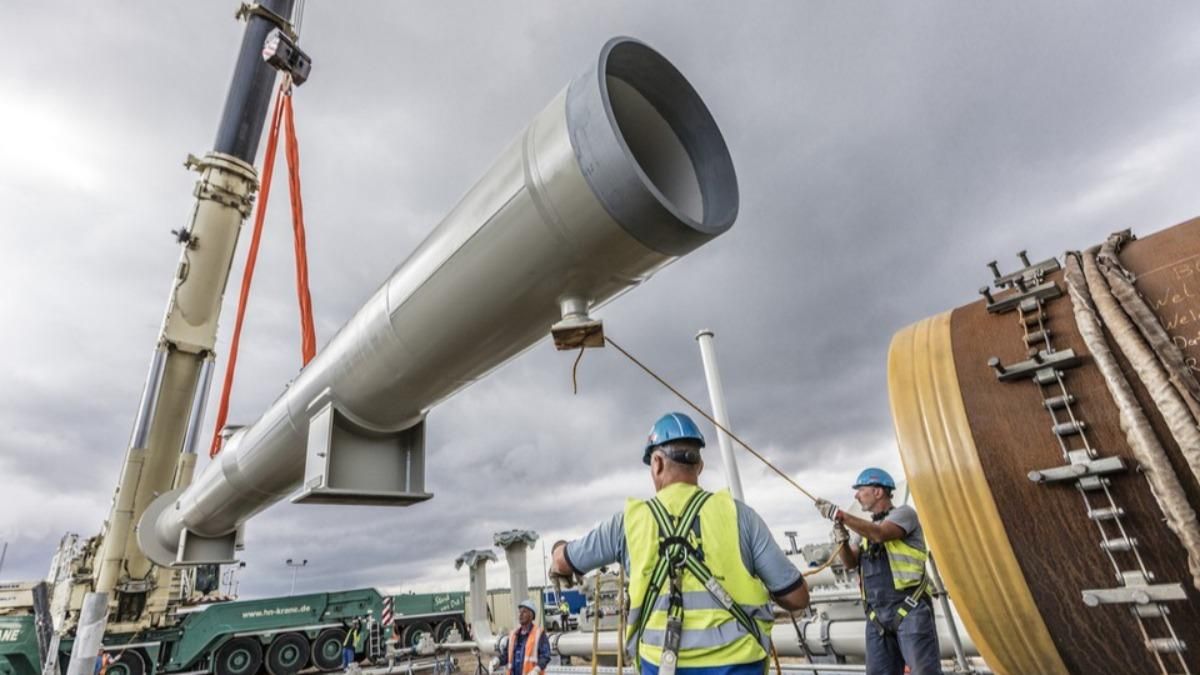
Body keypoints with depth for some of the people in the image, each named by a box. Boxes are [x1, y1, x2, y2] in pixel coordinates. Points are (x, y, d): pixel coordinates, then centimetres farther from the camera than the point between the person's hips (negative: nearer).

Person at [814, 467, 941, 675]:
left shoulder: (904, 513, 0)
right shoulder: (866, 527, 21)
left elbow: (880, 534, -21)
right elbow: (851, 562, 11)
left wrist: (839, 514, -20)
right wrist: (843, 538, -8)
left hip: (910, 610, -6)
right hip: (877, 615, 7)